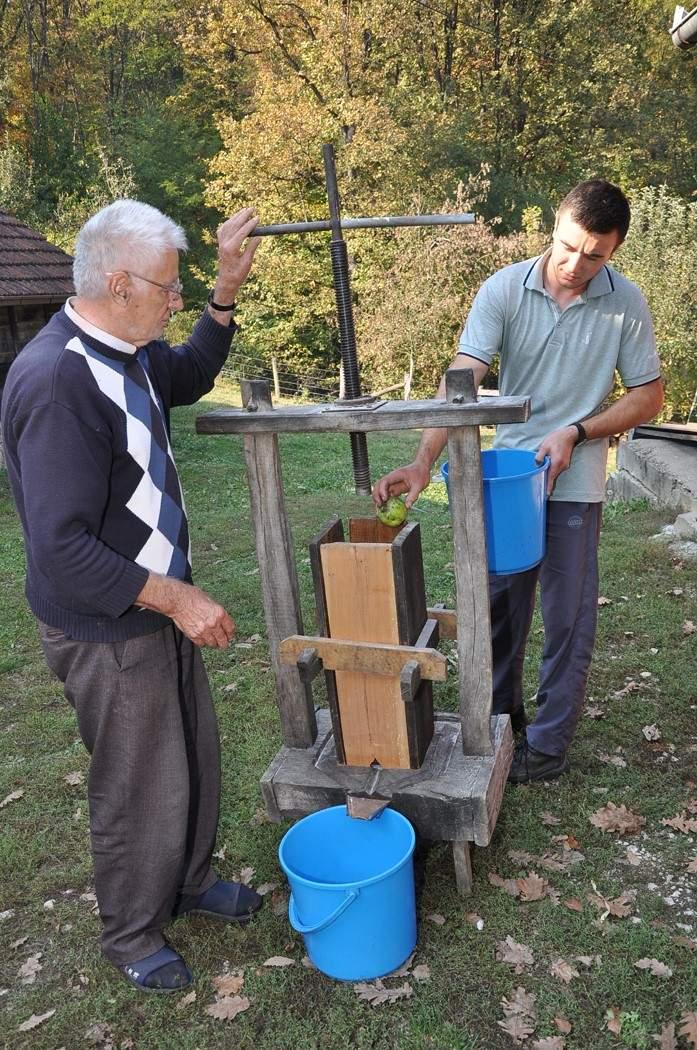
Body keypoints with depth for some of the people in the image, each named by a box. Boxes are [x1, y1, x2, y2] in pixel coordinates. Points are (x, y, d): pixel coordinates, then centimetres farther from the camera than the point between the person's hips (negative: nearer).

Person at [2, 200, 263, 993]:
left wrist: (227, 290, 9)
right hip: (107, 630, -9)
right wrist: (176, 597, -24)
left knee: (195, 756, 23)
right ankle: (131, 937, 37)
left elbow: (188, 377, 22)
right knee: (142, 789, 10)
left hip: (159, 602, 9)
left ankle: (189, 881, 48)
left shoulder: (125, 349, 0)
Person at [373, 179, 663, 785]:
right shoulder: (505, 290, -10)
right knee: (500, 601, 14)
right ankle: (498, 713, 36)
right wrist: (424, 462, -33)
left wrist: (575, 433, -16)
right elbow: (462, 377, -20)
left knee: (567, 617, 5)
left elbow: (648, 395, -2)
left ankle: (549, 744, 22)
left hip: (576, 483, -1)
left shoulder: (626, 304, -9)